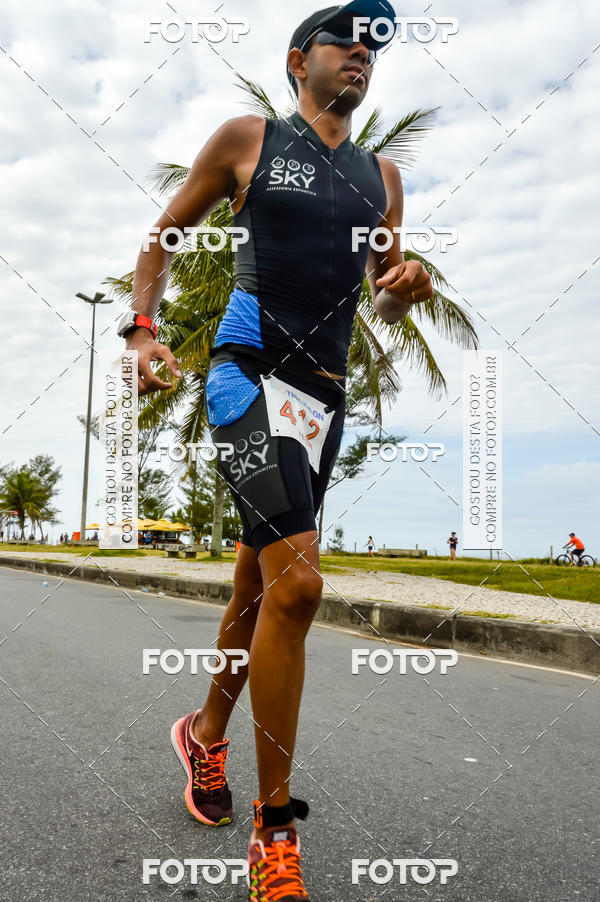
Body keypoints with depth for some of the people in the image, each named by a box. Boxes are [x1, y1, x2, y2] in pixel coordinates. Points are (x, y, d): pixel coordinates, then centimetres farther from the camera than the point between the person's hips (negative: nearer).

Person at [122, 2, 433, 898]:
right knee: (296, 584, -21)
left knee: (263, 586, 13)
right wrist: (142, 330, -4)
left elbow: (385, 299, 21)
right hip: (251, 376, -6)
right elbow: (163, 237, 10)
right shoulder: (248, 140, 6)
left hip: (326, 393, 6)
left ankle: (206, 732, 38)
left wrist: (406, 288, -2)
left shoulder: (381, 175, 18)